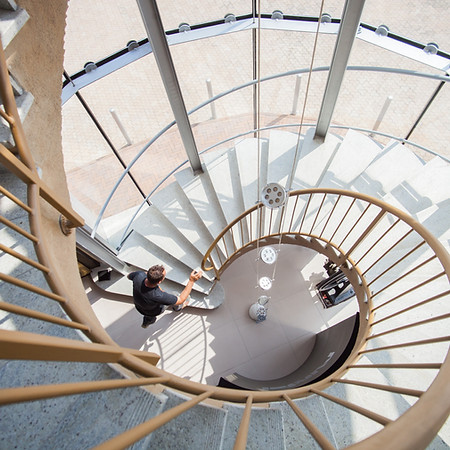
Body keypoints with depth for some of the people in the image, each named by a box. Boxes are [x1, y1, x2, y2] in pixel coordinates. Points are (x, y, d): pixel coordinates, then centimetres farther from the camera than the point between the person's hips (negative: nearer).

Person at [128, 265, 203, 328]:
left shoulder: (139, 275, -36)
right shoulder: (158, 296, -47)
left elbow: (129, 276, -9)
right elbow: (180, 300, -30)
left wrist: (147, 273, -6)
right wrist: (192, 281, -36)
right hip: (154, 311, -4)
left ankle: (147, 320, 55)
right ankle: (178, 307, 52)